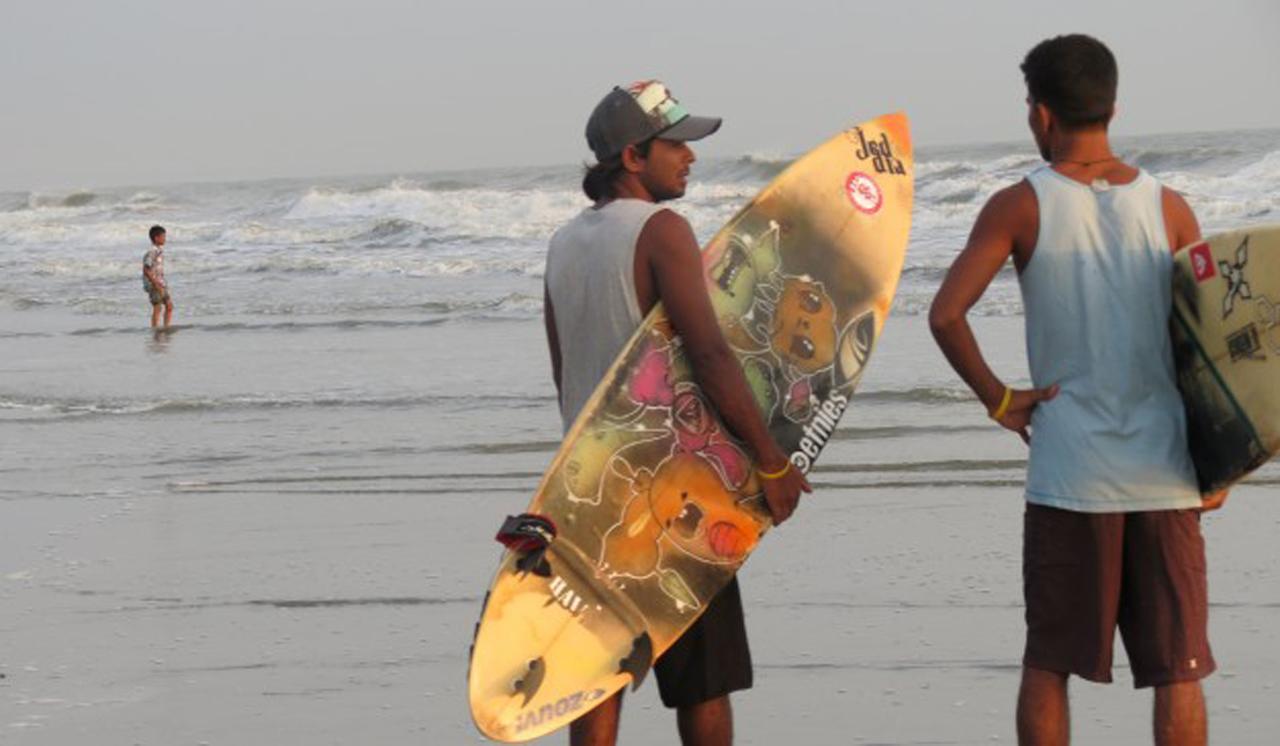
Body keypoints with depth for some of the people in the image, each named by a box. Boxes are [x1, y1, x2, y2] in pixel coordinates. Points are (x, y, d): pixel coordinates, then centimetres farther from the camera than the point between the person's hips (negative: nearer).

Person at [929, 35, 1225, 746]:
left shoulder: (1020, 206, -4)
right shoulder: (1168, 208, 1)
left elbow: (946, 314, -14)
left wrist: (997, 396, 0)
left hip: (1068, 474, -1)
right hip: (1164, 474, 1)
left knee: (1048, 665, 11)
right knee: (1177, 667, 6)